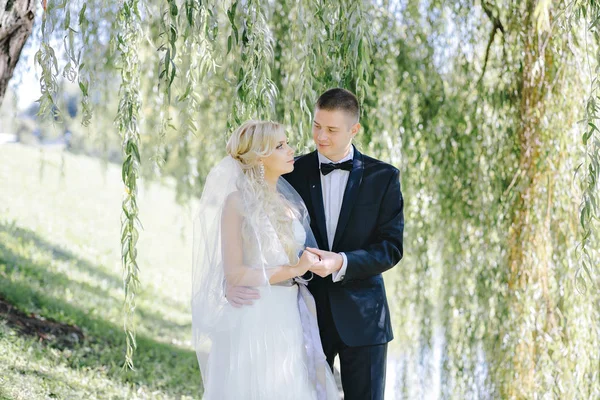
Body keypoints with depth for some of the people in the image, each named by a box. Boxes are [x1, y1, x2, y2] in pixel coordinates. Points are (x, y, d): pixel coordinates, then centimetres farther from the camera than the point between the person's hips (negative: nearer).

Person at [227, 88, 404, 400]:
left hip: (361, 316, -1)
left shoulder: (382, 177, -1)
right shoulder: (291, 173, 0)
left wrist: (342, 262, -23)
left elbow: (391, 247, -6)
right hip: (307, 314, 1)